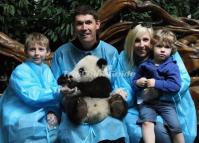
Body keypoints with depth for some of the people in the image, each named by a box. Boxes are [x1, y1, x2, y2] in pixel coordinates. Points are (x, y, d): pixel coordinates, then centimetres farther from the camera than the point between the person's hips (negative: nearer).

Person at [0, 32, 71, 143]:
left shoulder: (46, 70, 9)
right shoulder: (20, 72, -11)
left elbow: (53, 93, 5)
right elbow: (32, 96, -22)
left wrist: (52, 111, -14)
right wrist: (57, 92, -30)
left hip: (44, 119, 6)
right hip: (24, 124, -5)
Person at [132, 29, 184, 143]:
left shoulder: (172, 66, -1)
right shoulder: (144, 65, 6)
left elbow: (176, 86, -14)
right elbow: (134, 86, 13)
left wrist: (157, 83, -20)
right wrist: (137, 83, -11)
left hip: (165, 102, -1)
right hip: (146, 102, 1)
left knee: (176, 127, -13)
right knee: (147, 122, -26)